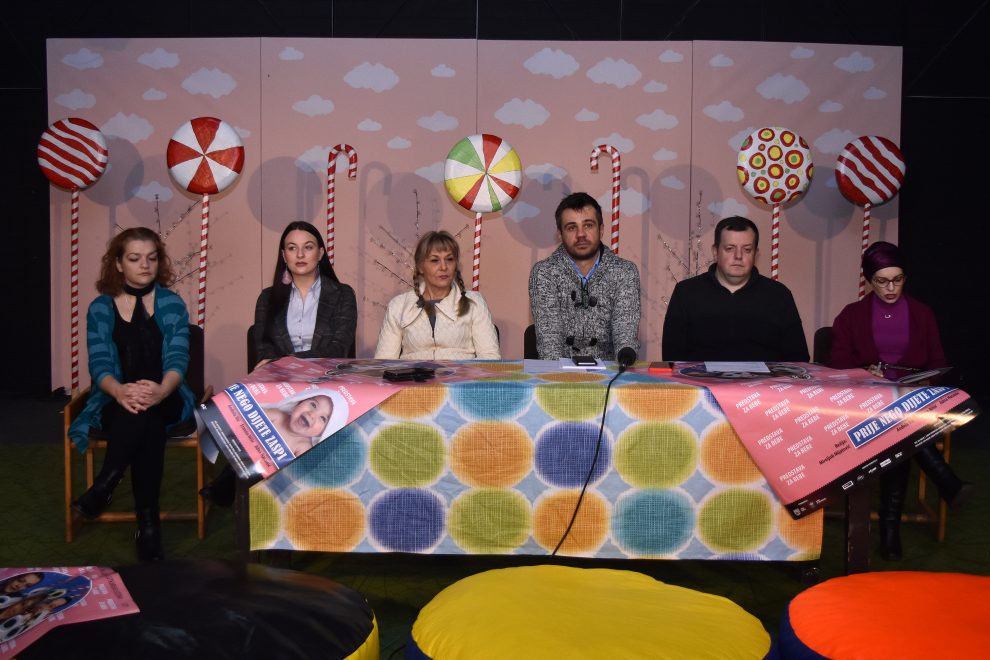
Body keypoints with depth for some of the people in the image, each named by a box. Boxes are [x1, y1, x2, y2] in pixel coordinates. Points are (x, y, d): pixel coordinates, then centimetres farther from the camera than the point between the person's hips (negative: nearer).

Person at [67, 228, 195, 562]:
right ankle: (148, 524, -31)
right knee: (145, 424, -36)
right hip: (117, 402, 0)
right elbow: (99, 364, -6)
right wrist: (120, 391, -32)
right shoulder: (100, 308, 6)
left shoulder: (172, 305, 5)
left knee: (146, 412, -38)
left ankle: (103, 487, -24)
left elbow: (177, 359, -8)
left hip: (165, 400, 0)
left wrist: (160, 391, -33)